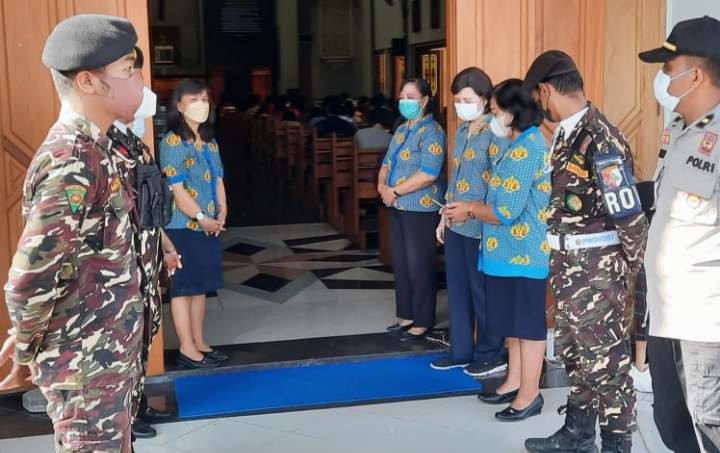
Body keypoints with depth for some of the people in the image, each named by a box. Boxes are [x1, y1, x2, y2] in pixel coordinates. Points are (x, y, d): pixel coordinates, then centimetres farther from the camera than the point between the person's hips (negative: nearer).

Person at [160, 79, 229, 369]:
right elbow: (177, 189, -17)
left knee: (200, 286, 15)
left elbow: (218, 180, 13)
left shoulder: (209, 142, 13)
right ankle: (187, 349, 6)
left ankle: (199, 342, 25)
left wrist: (222, 212, -2)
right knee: (183, 287, -1)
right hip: (182, 227, -8)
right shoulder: (173, 142, -13)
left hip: (208, 226, 8)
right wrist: (202, 218, -15)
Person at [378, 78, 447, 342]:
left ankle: (423, 321, 9)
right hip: (398, 208, 9)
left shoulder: (432, 132, -13)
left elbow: (428, 173, -23)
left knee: (419, 266, -1)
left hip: (421, 209, -9)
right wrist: (382, 185, -5)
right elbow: (387, 163, 16)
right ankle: (407, 315, 26)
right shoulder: (401, 130, 15)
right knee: (401, 263, 14)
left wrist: (394, 191, -17)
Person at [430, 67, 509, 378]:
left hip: (480, 227, -8)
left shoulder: (495, 133, -13)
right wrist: (444, 218, 18)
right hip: (457, 225, 8)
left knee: (482, 293, 4)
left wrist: (472, 209, -22)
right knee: (457, 290, 15)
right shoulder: (461, 131, 13)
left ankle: (491, 356, 18)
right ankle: (460, 351, 27)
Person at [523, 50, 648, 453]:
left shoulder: (600, 139, -21)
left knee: (606, 360, 3)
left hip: (597, 267, -9)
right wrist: (560, 261, 13)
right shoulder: (566, 133, 7)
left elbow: (629, 215, -19)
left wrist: (630, 271, -8)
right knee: (575, 352, 19)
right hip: (569, 264, 9)